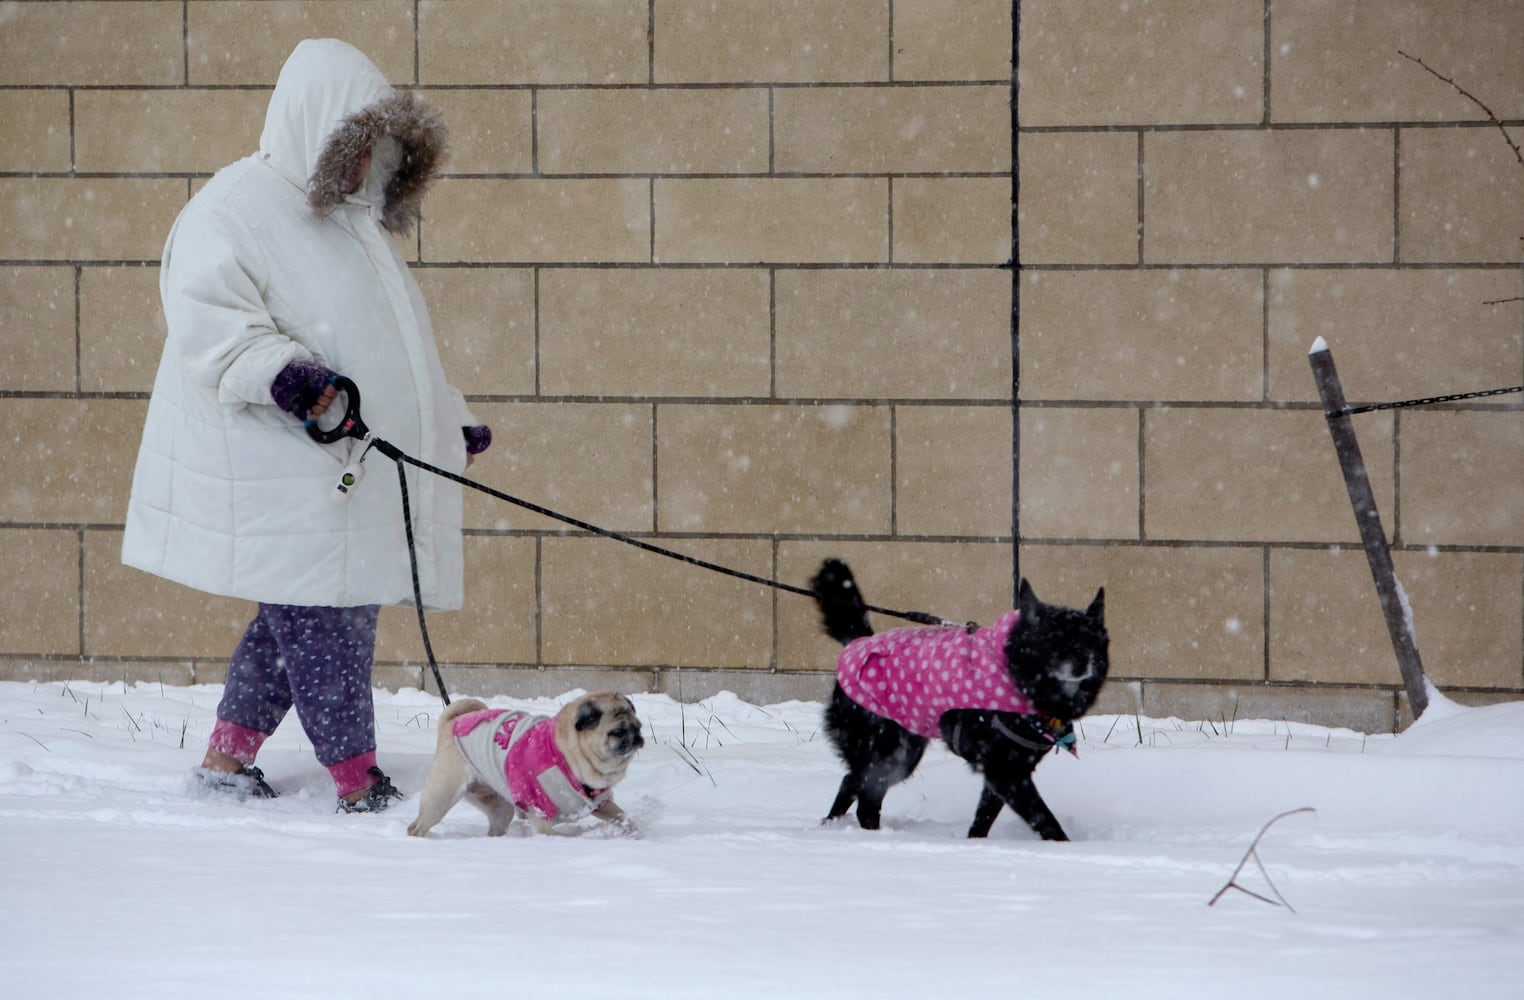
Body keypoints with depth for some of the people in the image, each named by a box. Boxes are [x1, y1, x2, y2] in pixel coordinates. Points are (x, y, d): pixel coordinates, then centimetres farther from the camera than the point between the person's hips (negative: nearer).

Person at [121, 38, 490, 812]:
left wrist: (450, 423, 32)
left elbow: (389, 341, 33)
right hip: (276, 469, -9)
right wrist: (279, 371, -32)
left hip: (348, 463, 9)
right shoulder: (235, 210, -8)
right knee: (325, 613, -10)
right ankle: (356, 780, -5)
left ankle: (229, 754, 16)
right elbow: (207, 319, -19)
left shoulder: (351, 221, 23)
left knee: (346, 602, 7)